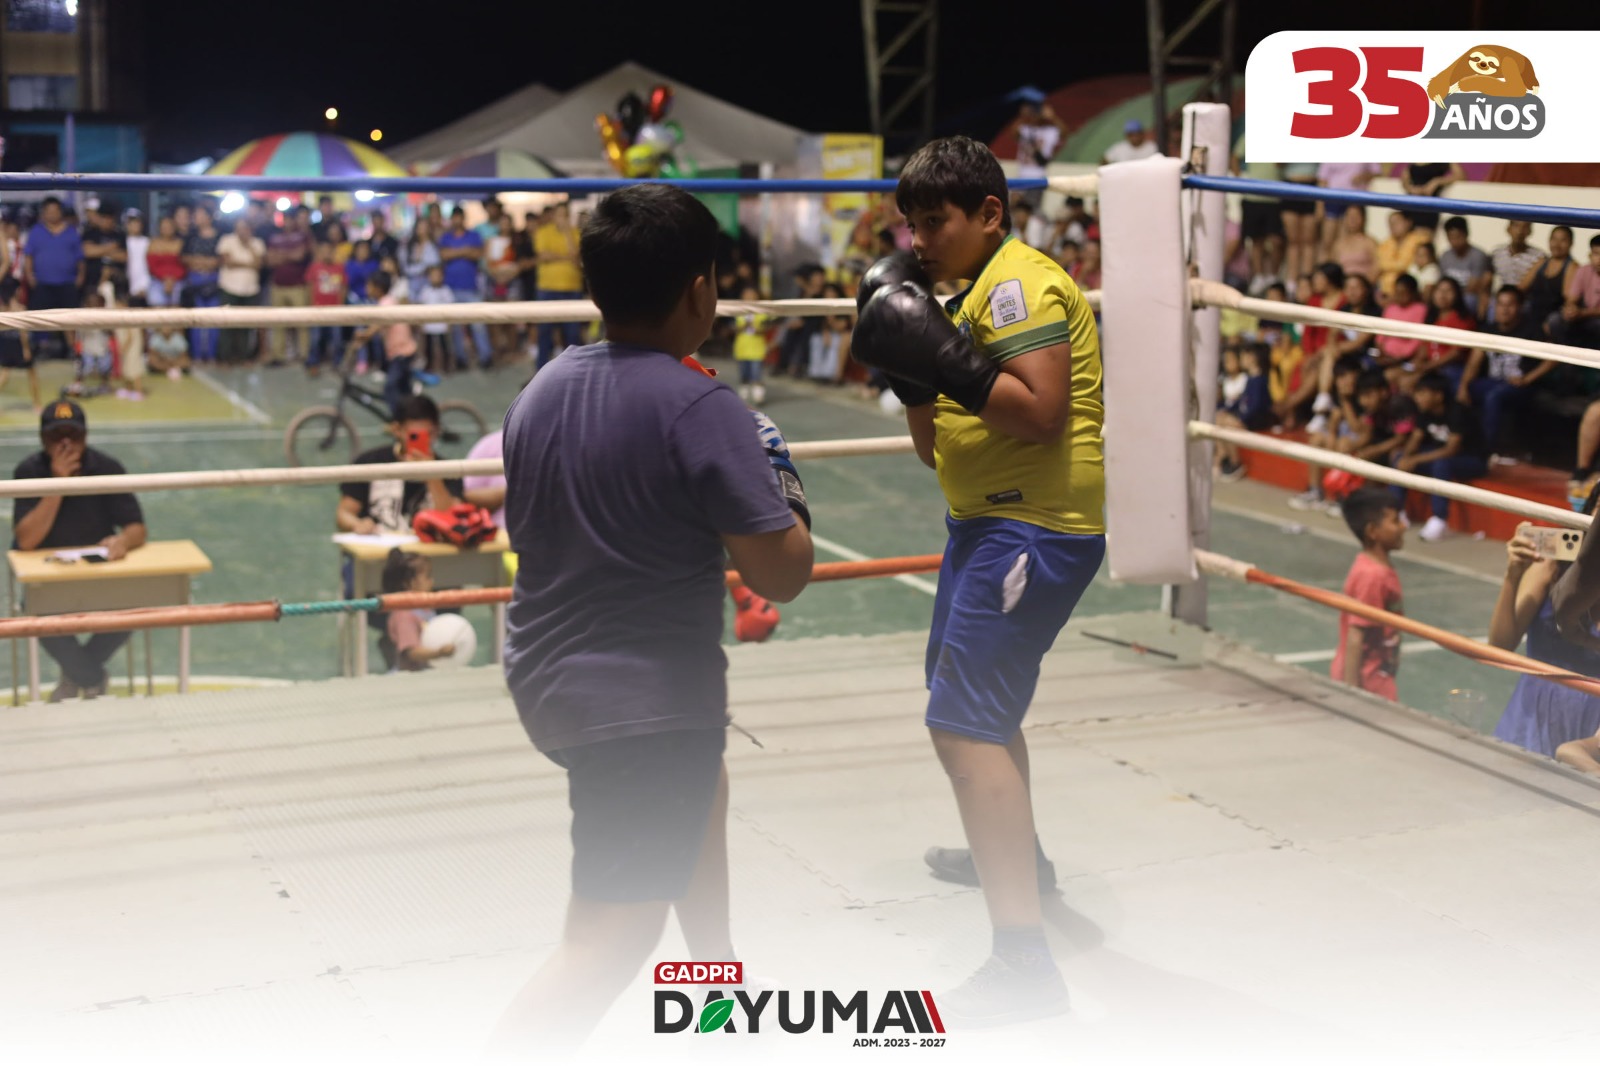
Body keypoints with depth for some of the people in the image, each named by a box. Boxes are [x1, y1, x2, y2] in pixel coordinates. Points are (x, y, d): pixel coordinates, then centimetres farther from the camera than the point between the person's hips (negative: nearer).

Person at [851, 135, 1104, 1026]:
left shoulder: (1020, 283, -13)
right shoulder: (972, 292, 17)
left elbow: (1041, 412, -26)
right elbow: (935, 446, 16)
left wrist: (944, 358, -24)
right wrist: (914, 372, 3)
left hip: (1033, 531, -11)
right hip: (987, 521, 11)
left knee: (966, 725, -18)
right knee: (971, 692, 28)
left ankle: (1024, 961, -20)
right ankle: (1014, 852, 52)